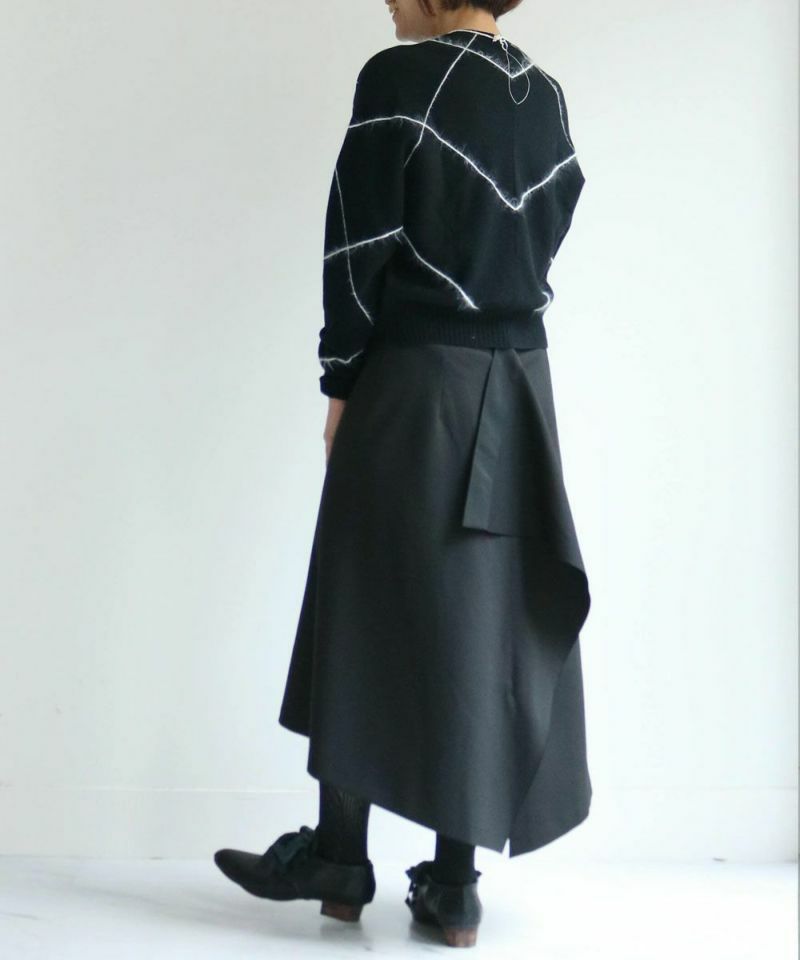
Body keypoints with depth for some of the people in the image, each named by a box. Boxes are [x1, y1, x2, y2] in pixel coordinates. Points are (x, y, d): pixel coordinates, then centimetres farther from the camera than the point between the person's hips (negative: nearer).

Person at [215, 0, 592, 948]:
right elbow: (549, 231, 13)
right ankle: (454, 884, 10)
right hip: (519, 388, 6)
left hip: (413, 382, -5)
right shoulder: (546, 96, 10)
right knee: (488, 620, 6)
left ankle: (340, 854, 15)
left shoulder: (399, 77, -9)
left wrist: (340, 382, -2)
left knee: (367, 611, 6)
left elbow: (359, 245, -10)